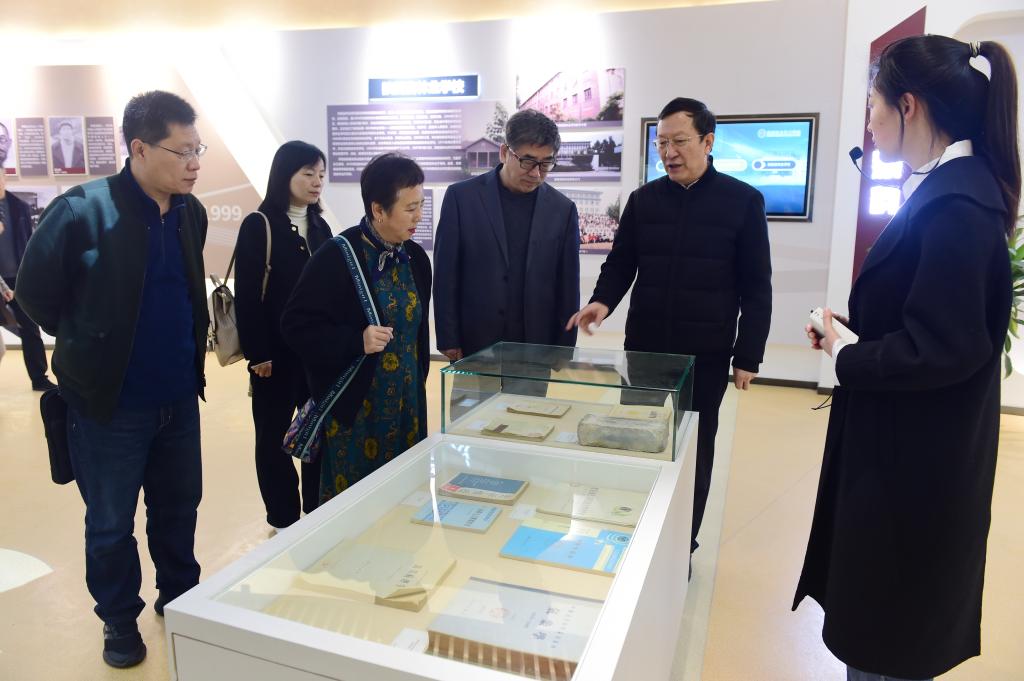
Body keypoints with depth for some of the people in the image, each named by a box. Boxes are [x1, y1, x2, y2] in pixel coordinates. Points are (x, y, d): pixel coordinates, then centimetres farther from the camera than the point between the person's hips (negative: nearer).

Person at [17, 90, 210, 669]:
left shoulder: (192, 212, 0)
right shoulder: (80, 210, -17)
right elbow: (36, 293, -6)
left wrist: (189, 345, 11)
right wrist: (90, 346, 3)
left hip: (180, 398, 5)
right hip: (109, 401, -4)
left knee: (179, 509, 19)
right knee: (111, 523, 14)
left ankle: (181, 600, 41)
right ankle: (120, 621, 35)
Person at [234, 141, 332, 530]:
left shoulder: (320, 226, 10)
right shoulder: (259, 225, -8)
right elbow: (247, 296, -11)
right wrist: (258, 353, -13)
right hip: (276, 351, -5)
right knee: (273, 436, 7)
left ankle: (318, 514, 23)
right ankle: (284, 520, 21)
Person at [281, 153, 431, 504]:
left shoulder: (415, 257, 5)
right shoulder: (337, 257, -15)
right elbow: (296, 325, -14)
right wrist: (356, 341, -25)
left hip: (407, 405, 6)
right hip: (353, 407, -6)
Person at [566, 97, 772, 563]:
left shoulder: (742, 201, -3)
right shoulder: (644, 199, 5)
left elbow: (756, 286, -2)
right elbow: (620, 265, 7)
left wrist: (748, 356, -5)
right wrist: (603, 301, -14)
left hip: (705, 353, -2)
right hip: (644, 348, 3)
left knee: (693, 449, 9)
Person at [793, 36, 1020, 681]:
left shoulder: (954, 205, -23)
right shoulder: (952, 188, 7)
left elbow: (939, 350, -25)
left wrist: (846, 355, -11)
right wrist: (851, 336, 2)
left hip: (914, 457, -9)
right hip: (911, 447, 9)